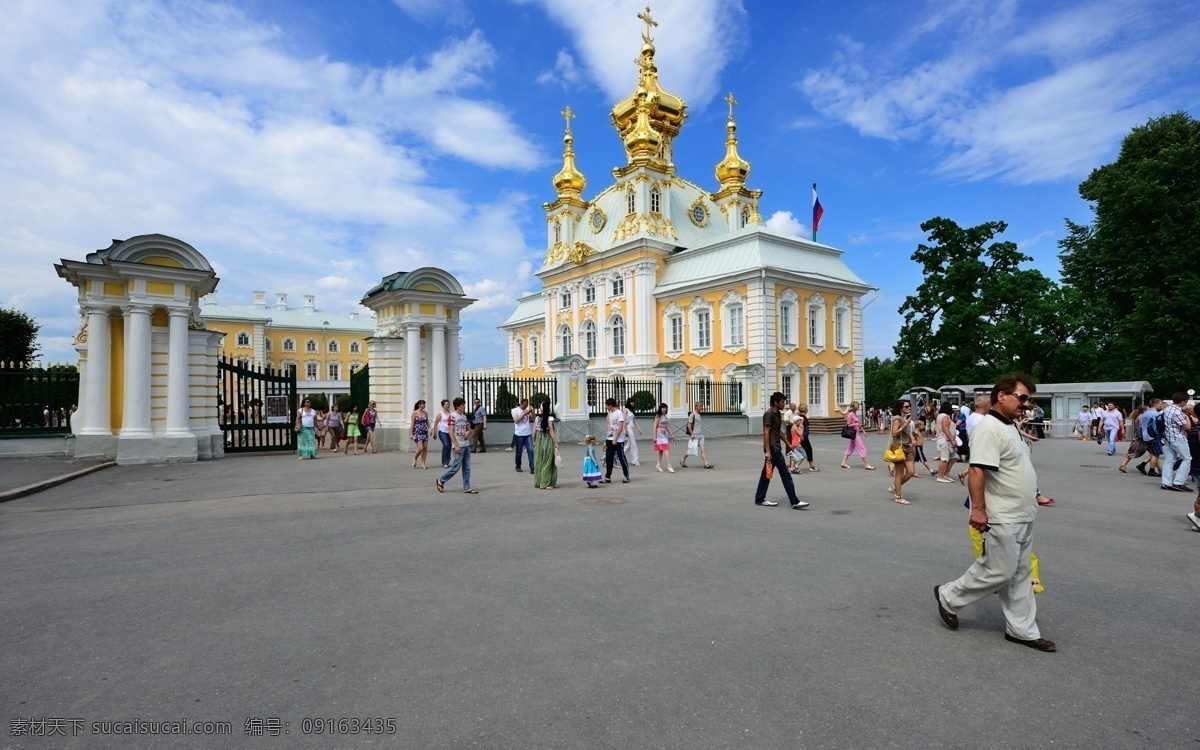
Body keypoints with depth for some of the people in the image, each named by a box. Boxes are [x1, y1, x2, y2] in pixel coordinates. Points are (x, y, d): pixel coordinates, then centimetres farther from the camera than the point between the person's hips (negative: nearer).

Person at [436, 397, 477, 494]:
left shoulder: (464, 416, 13)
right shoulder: (452, 416, -9)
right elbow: (450, 432, -13)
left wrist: (468, 433, -3)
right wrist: (456, 445, -18)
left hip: (466, 445, 7)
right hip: (459, 446, -7)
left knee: (467, 467, 6)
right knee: (456, 466, -5)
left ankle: (467, 488, 10)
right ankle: (441, 481, 15)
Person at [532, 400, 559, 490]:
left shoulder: (537, 418, 3)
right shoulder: (549, 419, -10)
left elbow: (534, 432, 6)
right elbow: (551, 432, -11)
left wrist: (534, 442, 18)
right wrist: (556, 444, -6)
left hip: (538, 441, 5)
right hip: (547, 441, -5)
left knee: (538, 462, 13)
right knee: (547, 462, 2)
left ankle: (538, 482, 21)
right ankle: (545, 483, 3)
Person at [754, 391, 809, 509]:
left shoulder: (778, 414, 15)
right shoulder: (769, 414, -14)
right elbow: (766, 433, -18)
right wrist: (767, 451, -21)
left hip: (776, 447, 10)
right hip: (772, 448, -10)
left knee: (766, 474, 12)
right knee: (785, 474, -7)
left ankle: (760, 499, 17)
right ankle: (795, 502, -4)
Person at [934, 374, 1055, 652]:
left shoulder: (1009, 427, 13)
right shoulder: (989, 429, -20)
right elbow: (977, 472, -27)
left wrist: (1031, 497, 24)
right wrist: (978, 509, -30)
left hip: (1022, 517, 10)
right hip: (1003, 519, -10)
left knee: (1020, 575, 15)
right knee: (999, 572, -2)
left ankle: (1022, 629, 25)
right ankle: (949, 596, 15)